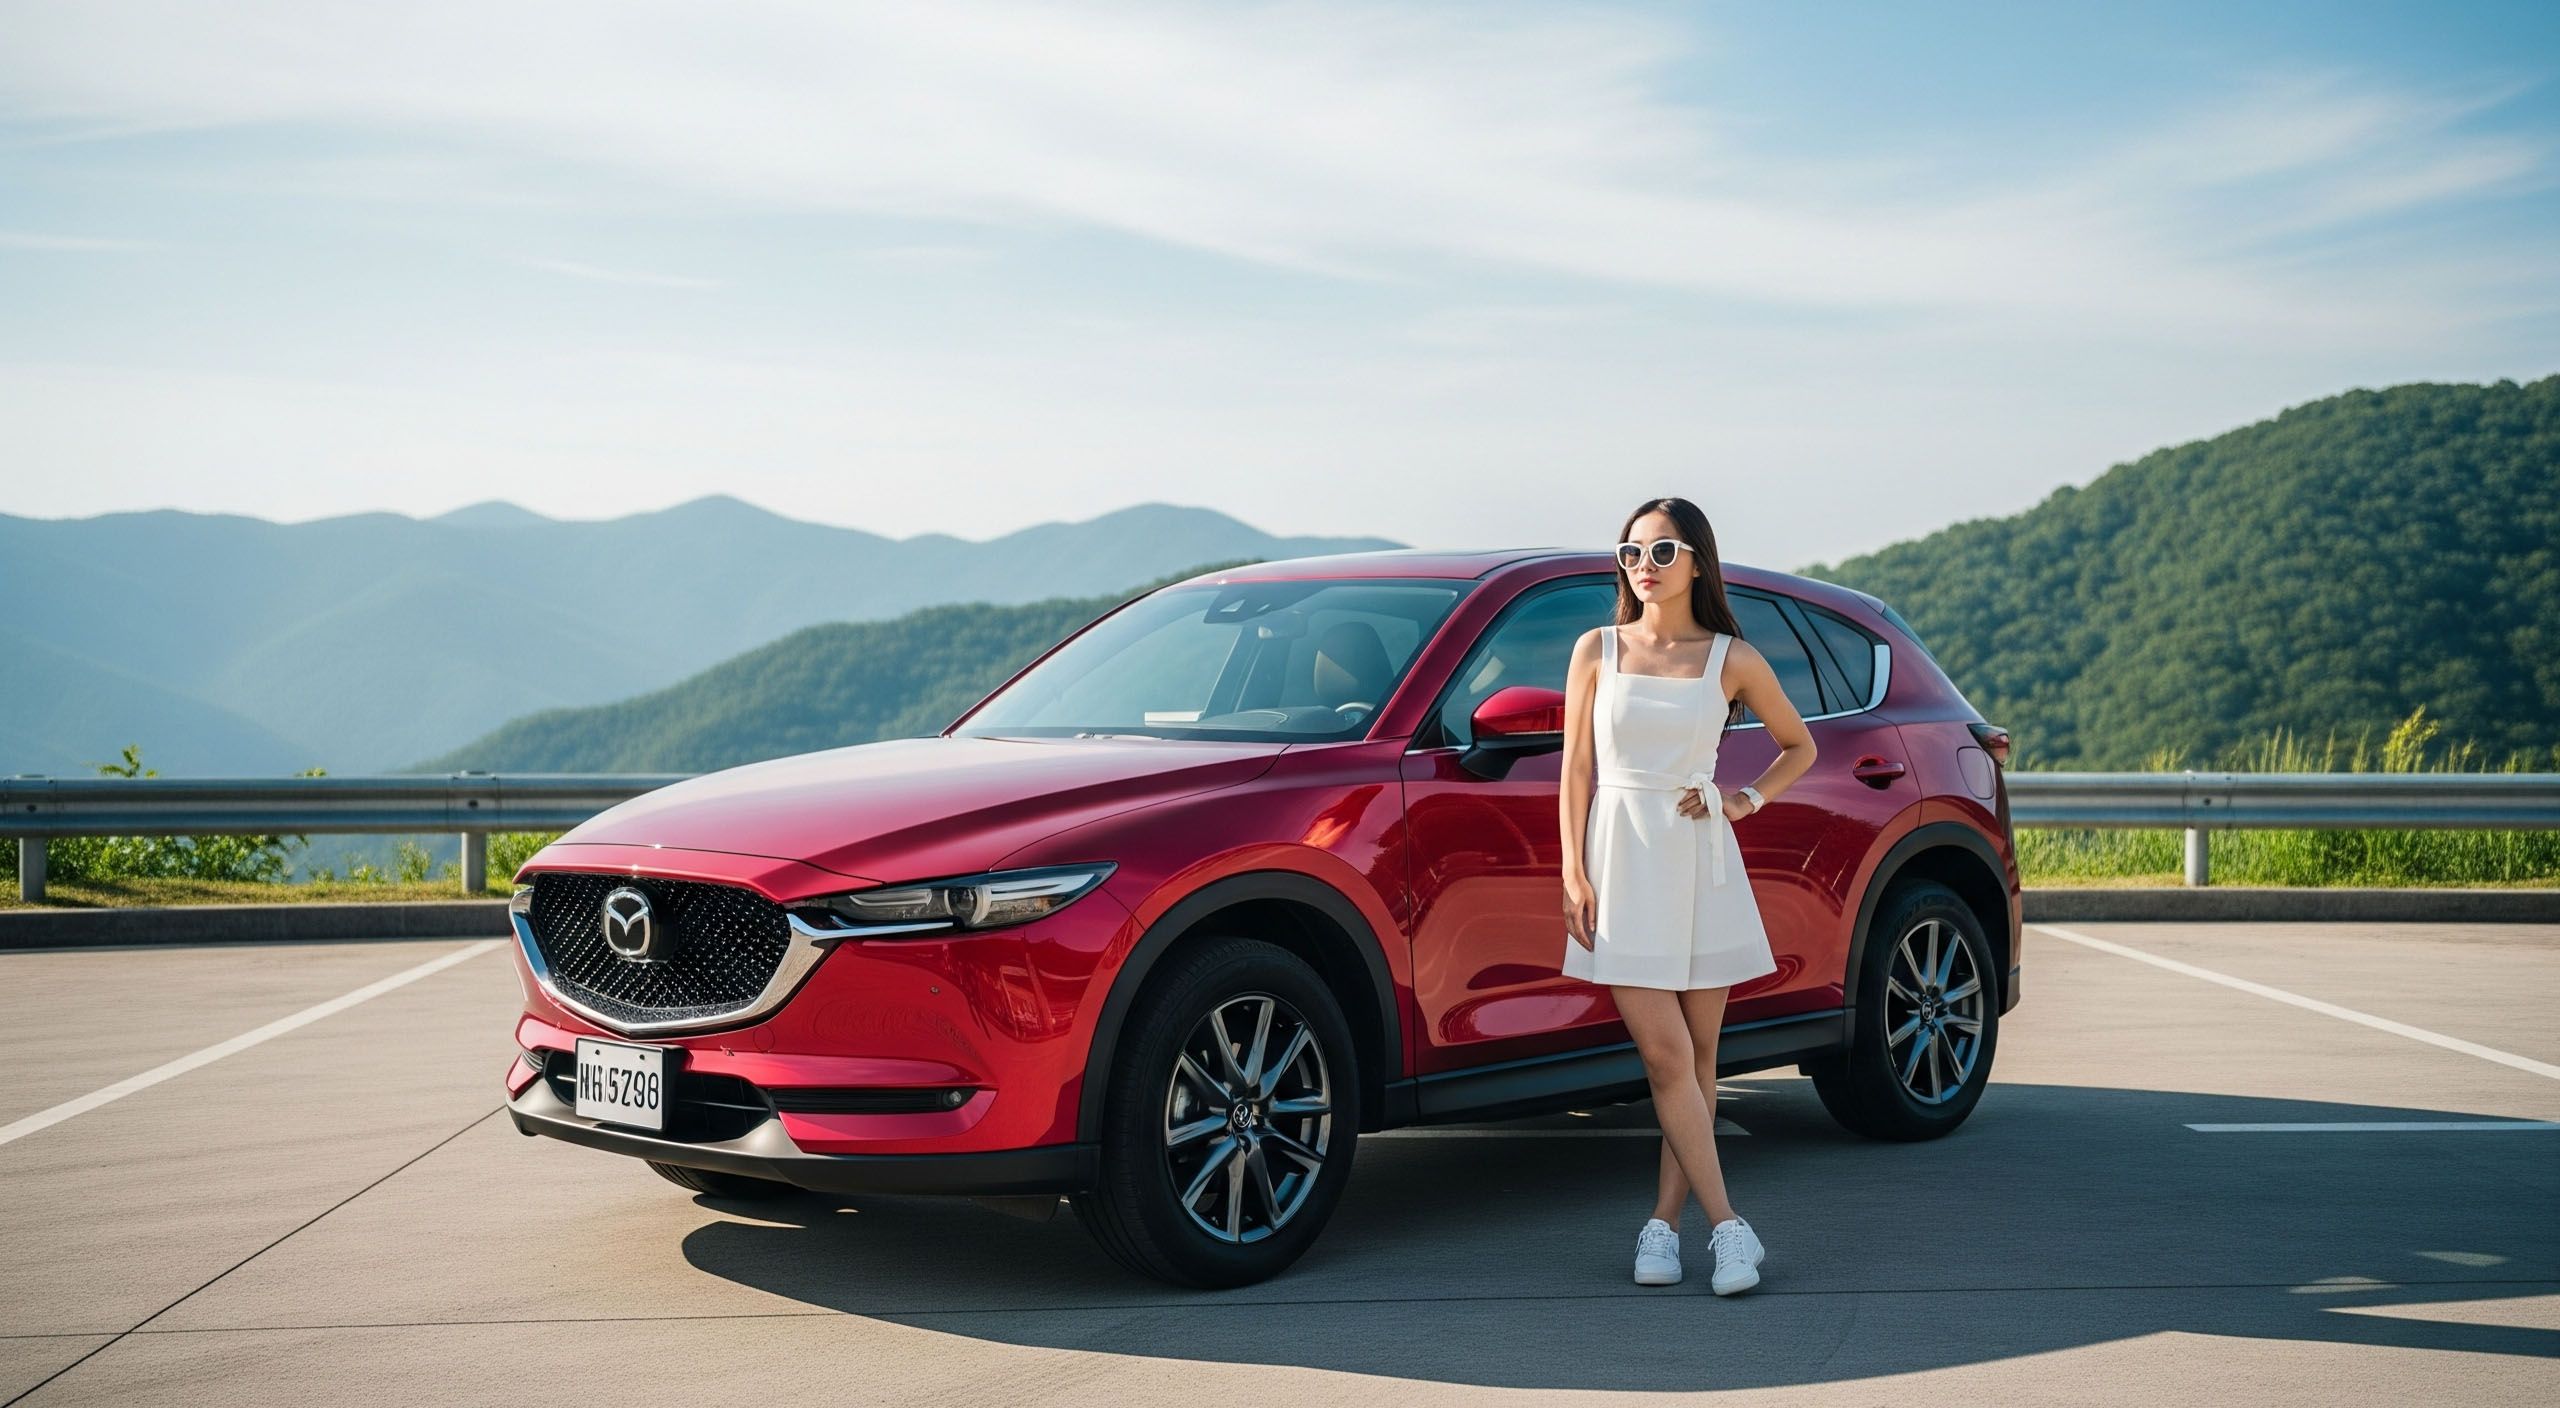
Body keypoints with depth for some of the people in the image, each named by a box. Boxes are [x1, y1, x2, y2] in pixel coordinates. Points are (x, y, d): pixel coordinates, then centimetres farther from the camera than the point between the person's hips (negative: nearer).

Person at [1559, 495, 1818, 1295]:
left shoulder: (1731, 659, 3)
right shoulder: (1597, 650, 4)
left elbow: (1798, 745, 16)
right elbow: (1577, 770, 4)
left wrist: (1749, 801, 0)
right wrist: (1574, 874, -3)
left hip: (1700, 864, 1)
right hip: (1623, 864, -1)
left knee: (1696, 1057, 3)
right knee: (1665, 1056, -8)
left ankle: (1665, 1220, 12)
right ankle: (1727, 1226, -3)